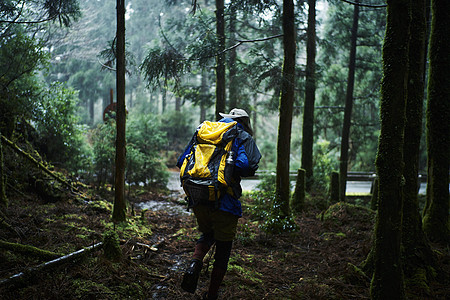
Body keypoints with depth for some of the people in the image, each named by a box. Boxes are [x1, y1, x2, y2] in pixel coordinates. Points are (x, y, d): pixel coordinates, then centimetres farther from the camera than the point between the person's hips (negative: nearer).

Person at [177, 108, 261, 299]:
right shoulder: (244, 138, 3)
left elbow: (182, 162, 12)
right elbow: (246, 166, -17)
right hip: (225, 203, -4)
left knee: (207, 234, 29)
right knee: (222, 251, 12)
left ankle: (195, 262, 0)